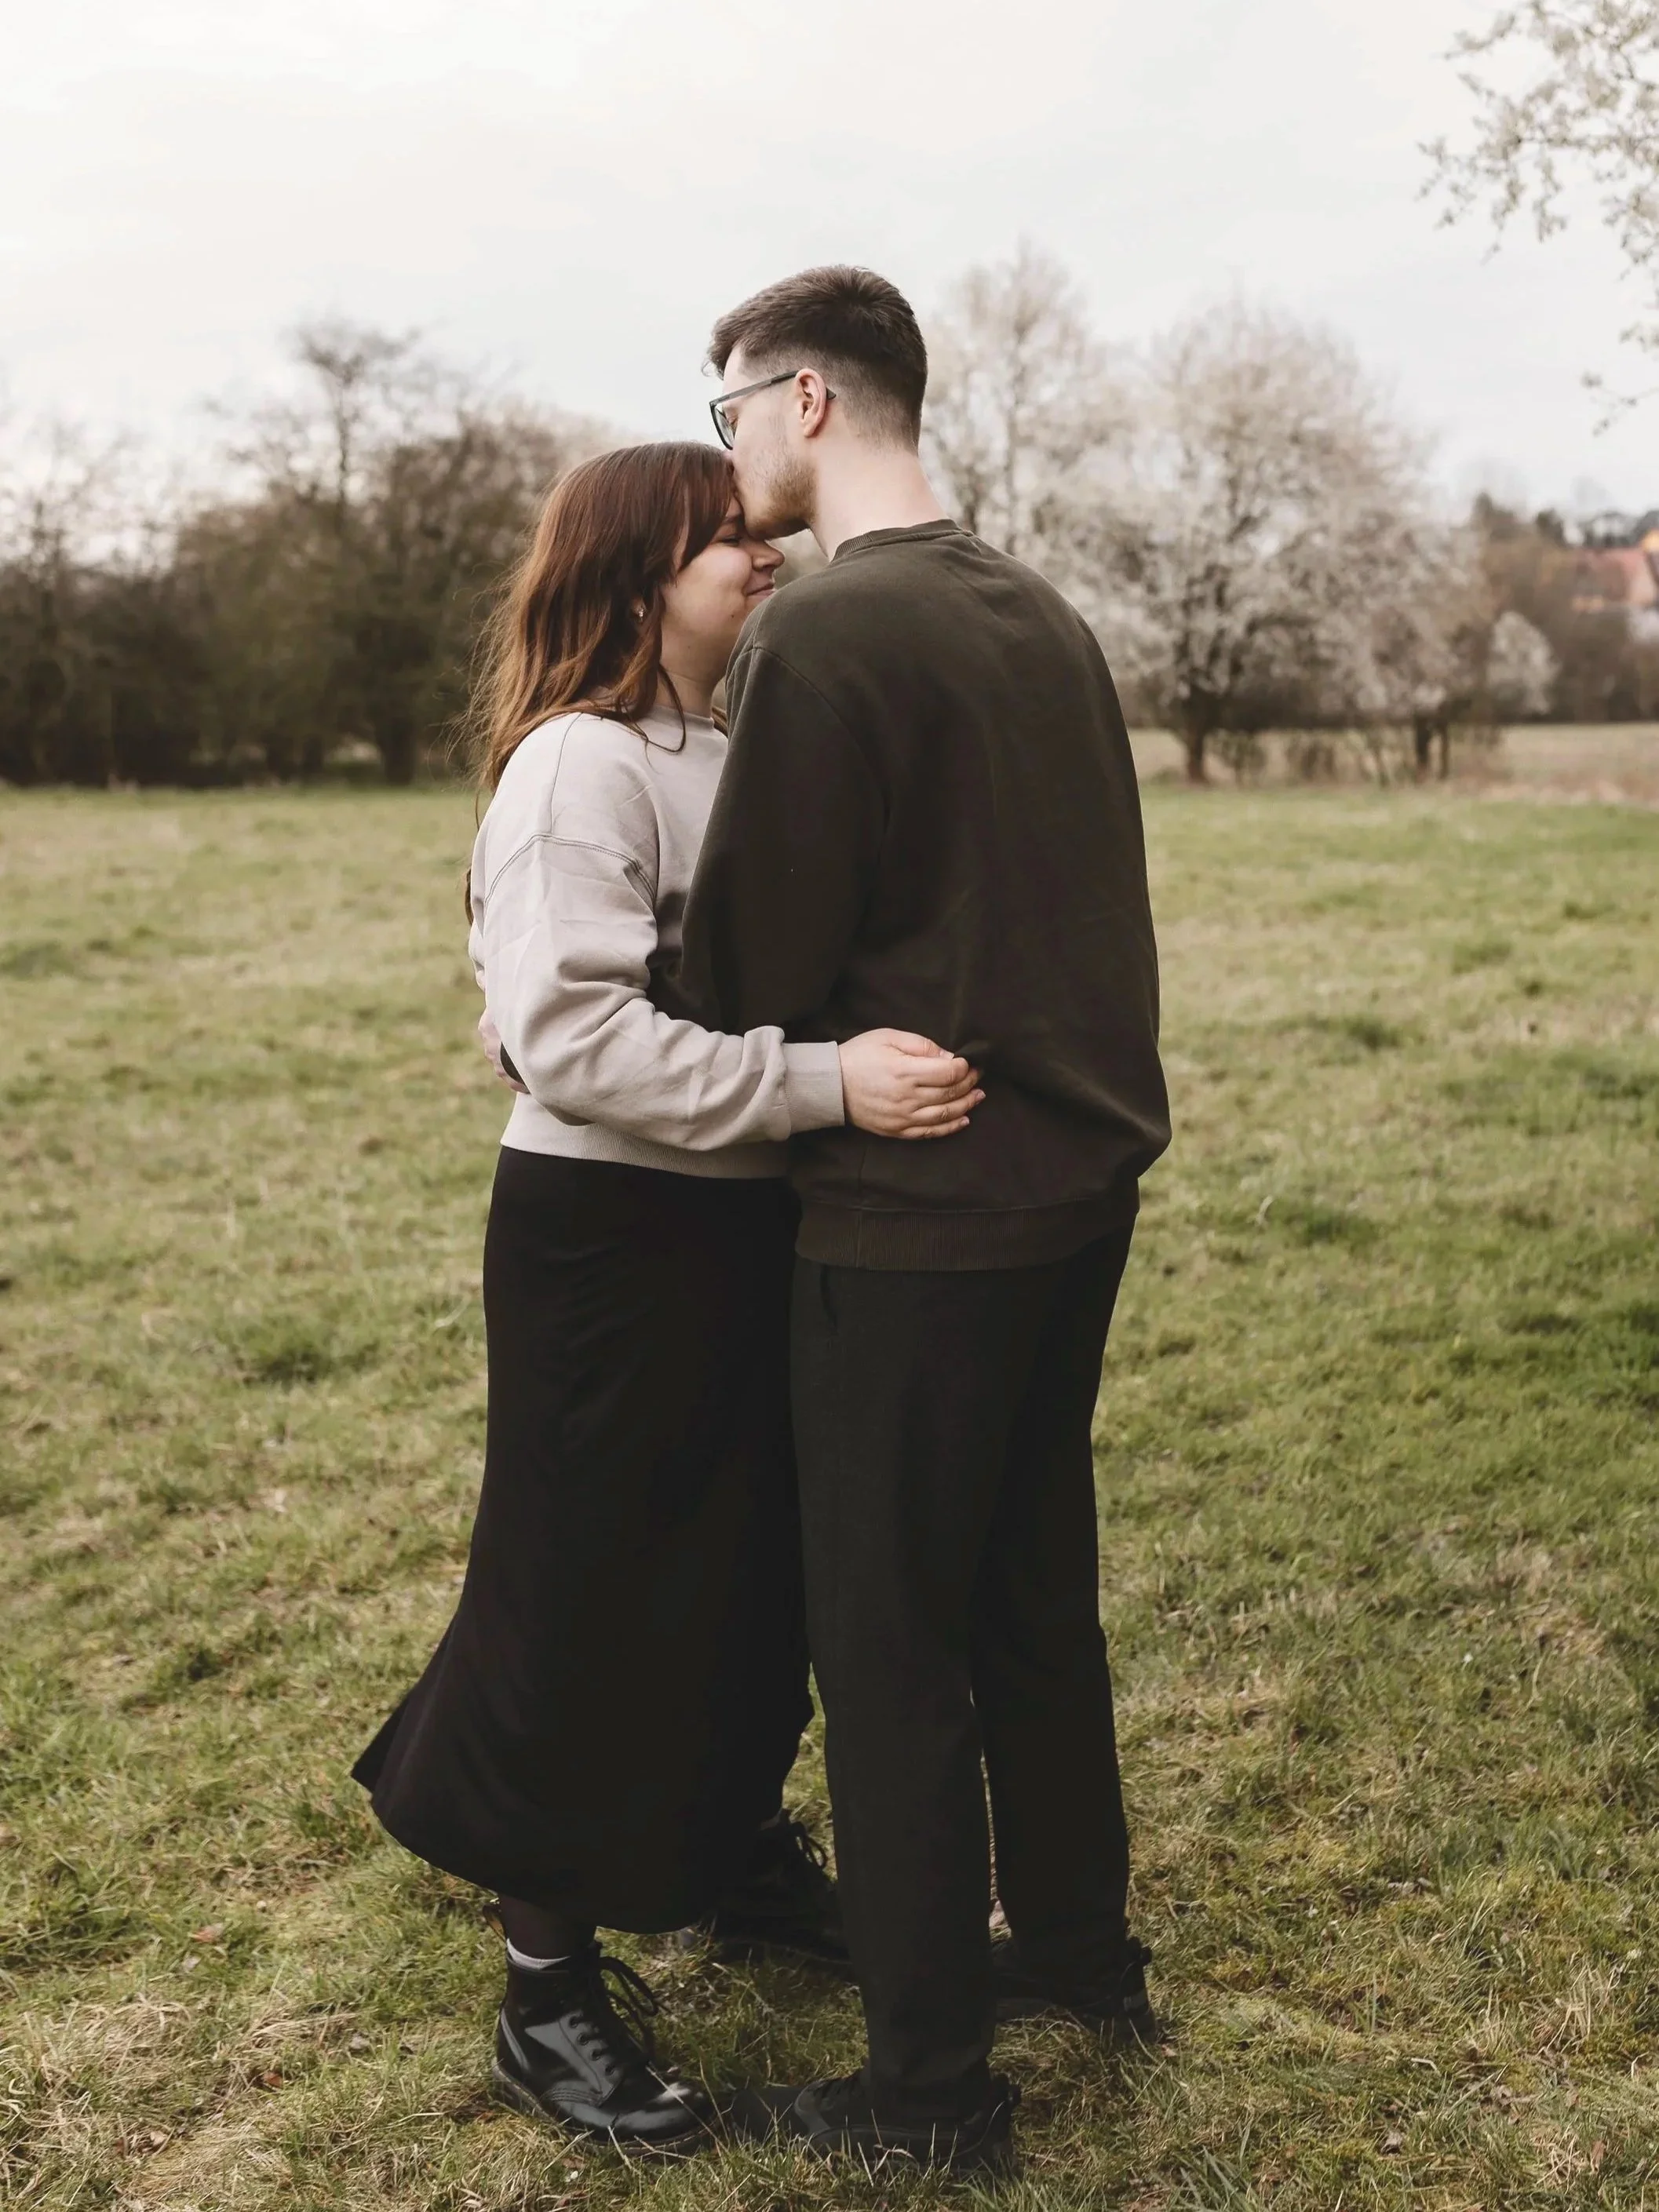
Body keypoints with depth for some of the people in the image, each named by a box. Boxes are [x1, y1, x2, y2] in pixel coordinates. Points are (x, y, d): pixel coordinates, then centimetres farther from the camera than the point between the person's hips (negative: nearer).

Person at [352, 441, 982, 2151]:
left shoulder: (738, 756, 10)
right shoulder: (579, 765, -17)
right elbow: (576, 1035, -27)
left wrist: (895, 1048, 1)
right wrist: (826, 1083, -31)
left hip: (746, 1227, 8)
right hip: (608, 1239, -8)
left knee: (751, 1574, 20)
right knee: (589, 1608, 3)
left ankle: (733, 1856, 42)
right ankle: (549, 1989, 19)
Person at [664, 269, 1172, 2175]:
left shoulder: (821, 637, -16)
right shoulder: (1045, 619, 10)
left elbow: (745, 972, -15)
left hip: (922, 1215, -8)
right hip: (1079, 1181, 8)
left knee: (888, 1643, 5)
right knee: (1035, 1591, 22)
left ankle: (930, 2087, 19)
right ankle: (1080, 1948, 39)